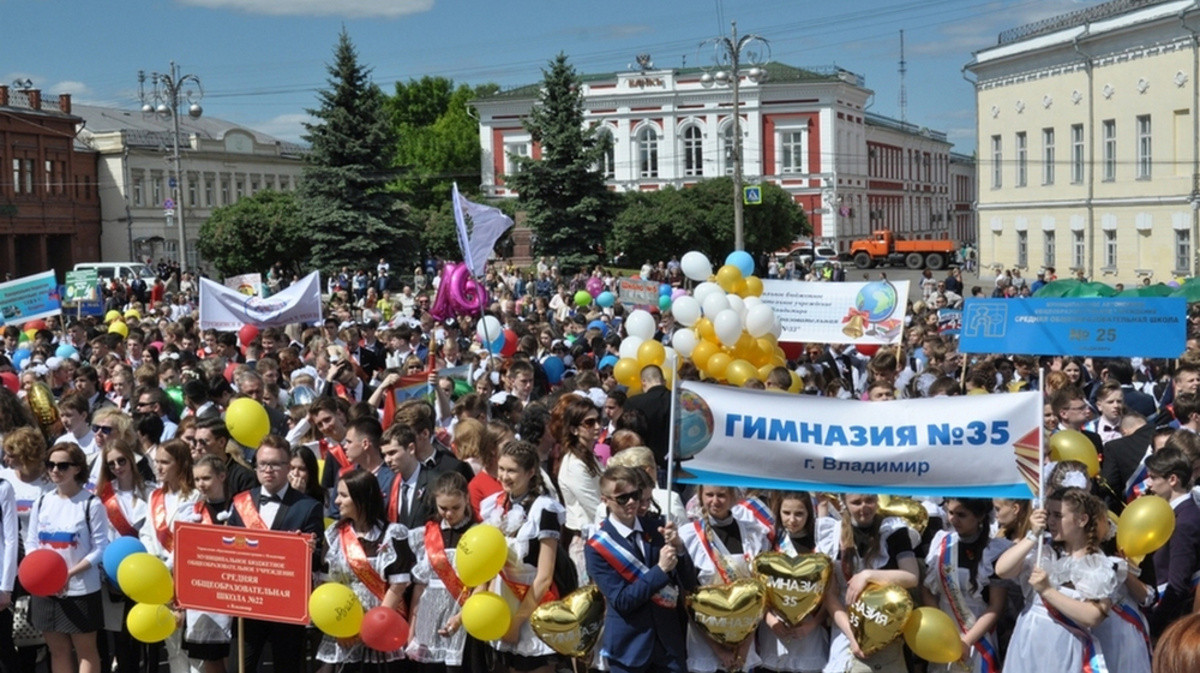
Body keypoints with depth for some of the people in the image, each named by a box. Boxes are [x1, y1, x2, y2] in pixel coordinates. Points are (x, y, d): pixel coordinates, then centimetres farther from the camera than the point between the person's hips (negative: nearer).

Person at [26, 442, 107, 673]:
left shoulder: (91, 504, -9)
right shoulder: (41, 502, 6)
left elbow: (100, 547, -11)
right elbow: (31, 542, 8)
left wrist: (71, 573, -21)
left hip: (81, 590, -5)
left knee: (85, 650, 5)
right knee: (58, 650, 13)